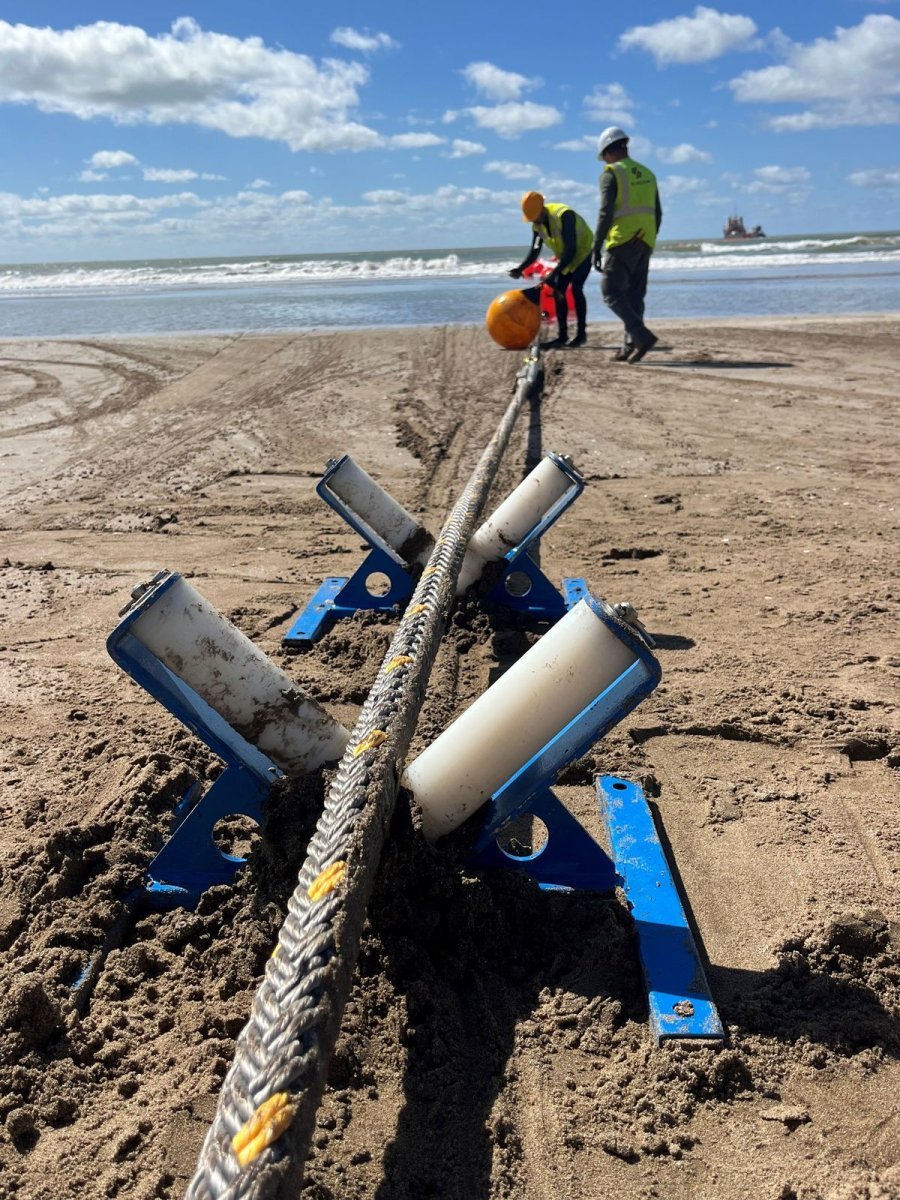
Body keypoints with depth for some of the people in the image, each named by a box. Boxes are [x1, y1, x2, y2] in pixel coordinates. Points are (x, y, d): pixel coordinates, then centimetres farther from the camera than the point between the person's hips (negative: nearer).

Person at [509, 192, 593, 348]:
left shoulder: (564, 215, -33)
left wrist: (553, 274, -43)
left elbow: (571, 250, -37)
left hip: (583, 251, -7)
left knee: (576, 288, -21)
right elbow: (534, 252, -4)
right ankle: (562, 335, 5)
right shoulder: (537, 225, -10)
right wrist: (520, 268, -23)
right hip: (566, 257, 8)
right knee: (558, 291, 0)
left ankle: (581, 333, -16)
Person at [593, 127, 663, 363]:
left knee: (612, 292, -4)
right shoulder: (647, 174, 16)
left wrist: (596, 247, -13)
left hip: (622, 243, -7)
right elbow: (657, 214, 17)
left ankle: (642, 335, -18)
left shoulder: (611, 174, -6)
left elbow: (605, 214, -14)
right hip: (644, 243, 7)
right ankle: (631, 347, 8)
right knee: (634, 296, 10)